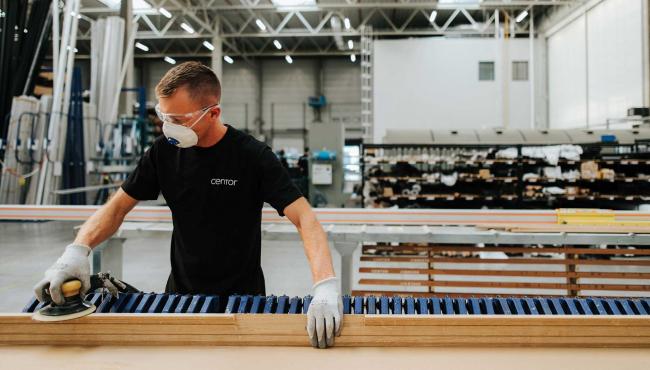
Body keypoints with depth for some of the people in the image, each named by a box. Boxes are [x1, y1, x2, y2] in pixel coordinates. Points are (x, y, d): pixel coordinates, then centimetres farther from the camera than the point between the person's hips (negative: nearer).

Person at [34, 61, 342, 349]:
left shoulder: (253, 157, -17)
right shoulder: (164, 151, -5)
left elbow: (305, 218, -23)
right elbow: (118, 206, 0)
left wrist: (326, 285, -38)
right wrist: (77, 250, -18)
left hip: (241, 299, -3)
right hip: (180, 292, 3)